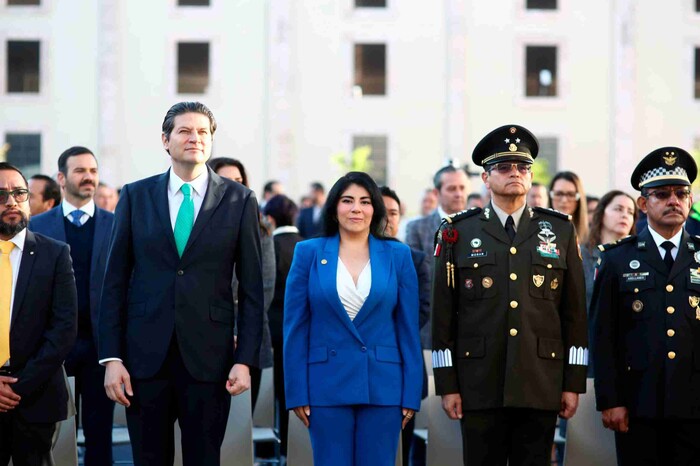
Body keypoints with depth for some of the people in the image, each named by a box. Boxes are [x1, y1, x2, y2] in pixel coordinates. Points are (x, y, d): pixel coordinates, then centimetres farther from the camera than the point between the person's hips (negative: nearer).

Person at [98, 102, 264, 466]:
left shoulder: (239, 200, 3)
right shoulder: (135, 196, 6)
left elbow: (251, 288, 3)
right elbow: (115, 281, 5)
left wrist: (245, 359, -3)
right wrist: (111, 357, -2)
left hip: (208, 356, -1)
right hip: (146, 355, 1)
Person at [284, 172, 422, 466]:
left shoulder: (398, 255, 5)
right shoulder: (309, 253, 3)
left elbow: (409, 328, 4)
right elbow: (295, 328, 2)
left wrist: (411, 394, -1)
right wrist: (296, 392, -4)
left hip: (383, 387, 1)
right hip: (327, 386, -1)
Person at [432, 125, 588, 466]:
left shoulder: (561, 231, 8)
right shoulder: (458, 232, 4)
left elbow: (575, 313, 7)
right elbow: (443, 314, 3)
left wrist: (574, 383, 3)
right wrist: (447, 385, -1)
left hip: (541, 387, 1)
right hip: (480, 387, -1)